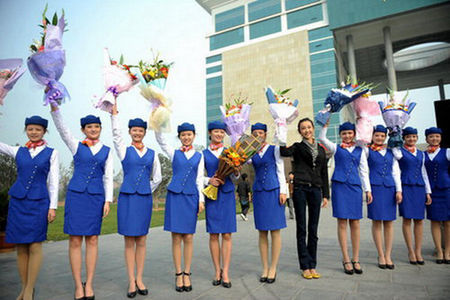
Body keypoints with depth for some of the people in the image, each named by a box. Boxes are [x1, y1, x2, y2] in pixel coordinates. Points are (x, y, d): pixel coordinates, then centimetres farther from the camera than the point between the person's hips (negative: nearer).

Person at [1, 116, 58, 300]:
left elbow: (54, 182, 1)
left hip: (39, 202, -3)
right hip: (18, 202, 3)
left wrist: (53, 206, -4)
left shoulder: (51, 153, 3)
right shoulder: (18, 151, 11)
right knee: (20, 247, 7)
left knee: (35, 246, -2)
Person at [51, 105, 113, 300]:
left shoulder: (106, 151, 9)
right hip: (76, 195, -1)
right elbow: (61, 127, -5)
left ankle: (89, 284, 16)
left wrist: (108, 200, 0)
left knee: (92, 240, 5)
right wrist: (54, 105, -19)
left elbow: (108, 178, 7)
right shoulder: (76, 146, 8)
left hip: (96, 197, 1)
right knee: (75, 240, 1)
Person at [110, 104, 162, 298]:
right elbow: (116, 133, -8)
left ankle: (139, 279, 19)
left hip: (144, 199, 2)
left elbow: (157, 178, 16)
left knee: (141, 240, 7)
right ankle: (131, 281, 13)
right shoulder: (124, 150, 6)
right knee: (129, 241, 3)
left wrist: (146, 191, 10)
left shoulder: (152, 154, 9)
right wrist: (114, 113, -13)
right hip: (127, 198, -1)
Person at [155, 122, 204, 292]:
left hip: (191, 198, 1)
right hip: (175, 197, 0)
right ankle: (178, 274, 15)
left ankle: (187, 274, 17)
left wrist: (201, 200, 3)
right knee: (176, 238, 2)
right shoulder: (174, 153, 9)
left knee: (188, 238, 4)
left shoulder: (199, 156, 11)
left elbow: (199, 179, 9)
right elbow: (160, 140, -3)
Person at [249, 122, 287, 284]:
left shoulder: (274, 149, 4)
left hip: (273, 192, -2)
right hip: (259, 193, 3)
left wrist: (282, 191, -4)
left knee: (275, 231, 1)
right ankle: (265, 268, 17)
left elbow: (280, 171, 2)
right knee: (262, 232, 7)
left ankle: (273, 269, 12)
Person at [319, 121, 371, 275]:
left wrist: (368, 190, 9)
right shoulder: (336, 148, 10)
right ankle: (346, 259, 7)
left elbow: (364, 171, 14)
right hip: (339, 187, -2)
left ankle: (356, 259, 15)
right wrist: (325, 123, -9)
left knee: (355, 223, 4)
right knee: (342, 222, -1)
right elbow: (322, 138, -3)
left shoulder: (360, 150, 14)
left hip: (355, 187, 2)